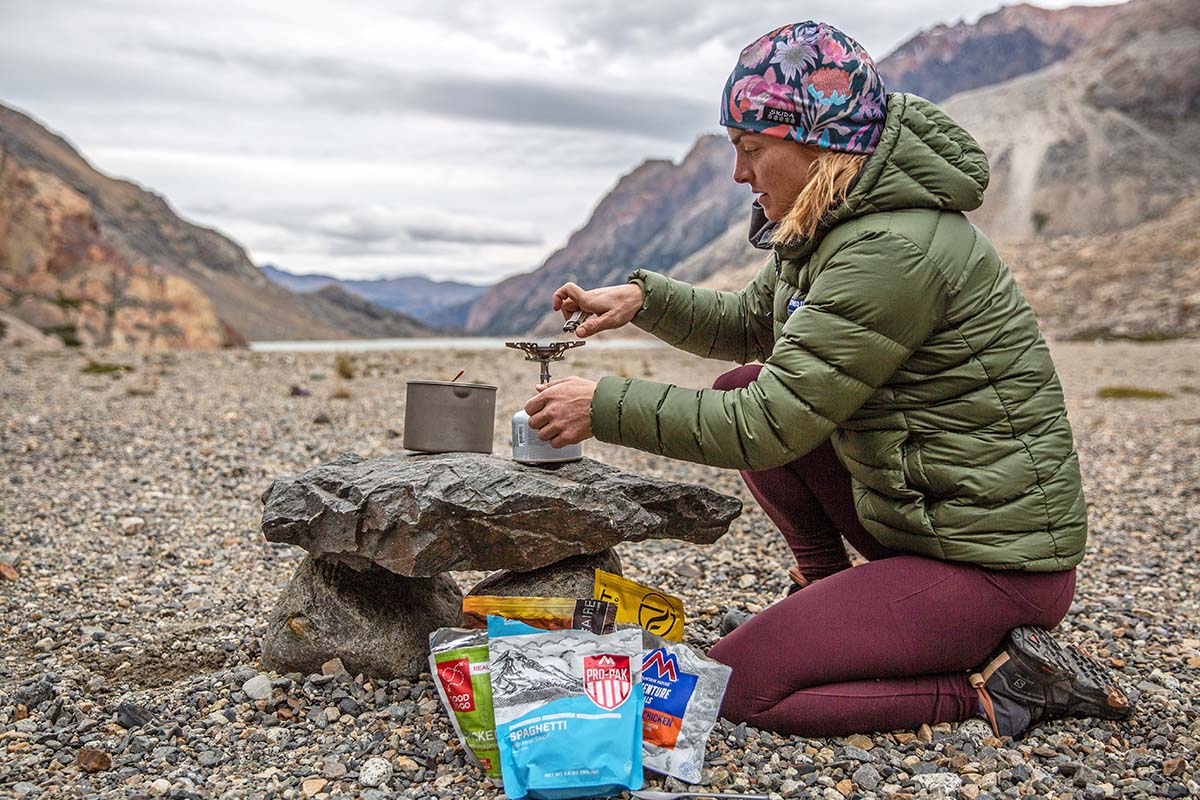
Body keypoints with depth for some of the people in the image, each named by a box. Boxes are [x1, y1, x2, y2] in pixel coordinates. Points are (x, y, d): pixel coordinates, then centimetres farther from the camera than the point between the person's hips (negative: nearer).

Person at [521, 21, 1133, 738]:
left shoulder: (892, 249, -26)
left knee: (739, 684, -11)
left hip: (994, 564, -9)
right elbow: (749, 323, 19)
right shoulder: (836, 227, 4)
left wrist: (606, 407, -19)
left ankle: (998, 678, -4)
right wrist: (643, 297, 4)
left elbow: (768, 427, -26)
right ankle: (827, 590, 14)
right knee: (743, 385, 6)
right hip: (915, 516, 9)